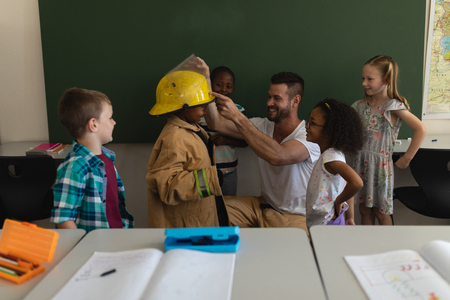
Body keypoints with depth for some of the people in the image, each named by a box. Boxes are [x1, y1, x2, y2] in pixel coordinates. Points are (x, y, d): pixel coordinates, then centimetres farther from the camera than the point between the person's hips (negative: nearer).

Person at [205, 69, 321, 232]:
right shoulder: (262, 126, 1)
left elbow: (277, 156, -39)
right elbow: (216, 124, -5)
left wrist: (237, 116, -37)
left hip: (296, 217, -5)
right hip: (263, 205, 6)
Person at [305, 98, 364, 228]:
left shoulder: (330, 157, -22)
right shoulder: (333, 153, 6)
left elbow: (356, 183, -36)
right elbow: (348, 184, 13)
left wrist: (338, 201, -19)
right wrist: (350, 217, 15)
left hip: (326, 222, -9)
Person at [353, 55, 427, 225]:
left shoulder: (393, 106, -13)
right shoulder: (360, 106, 5)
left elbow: (421, 130, -18)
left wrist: (406, 159, -15)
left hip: (380, 164, -5)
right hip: (361, 163, 5)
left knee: (381, 212, 7)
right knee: (364, 209, 14)